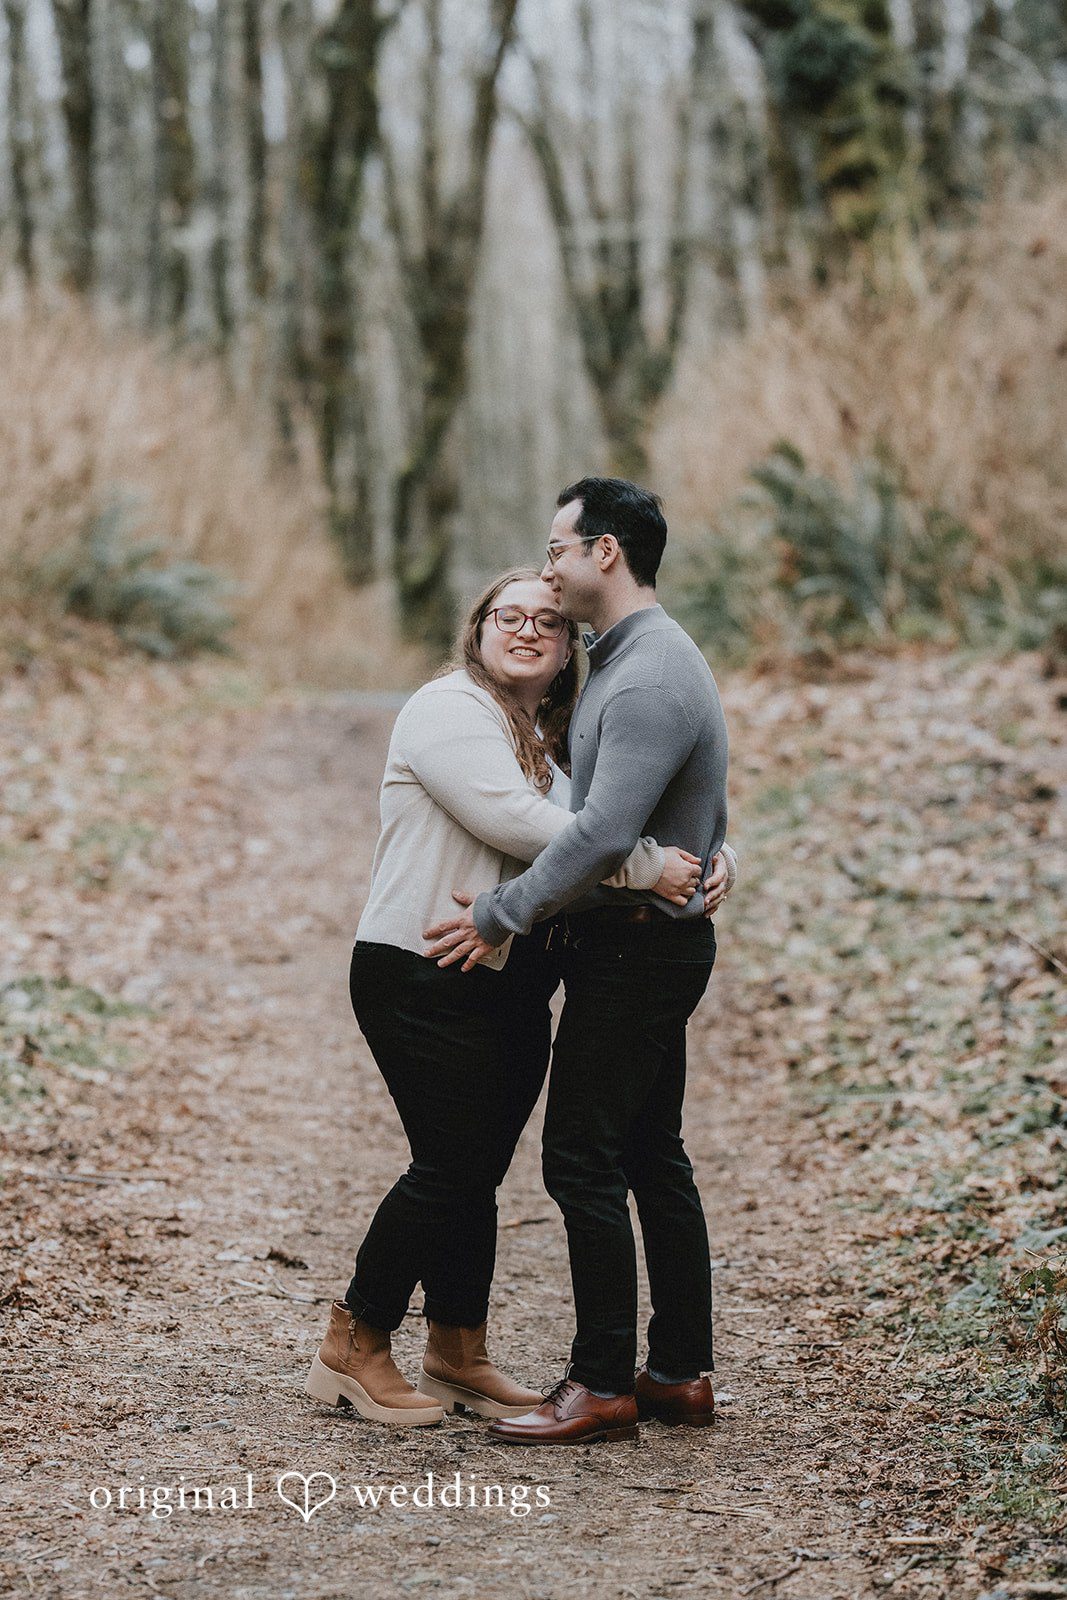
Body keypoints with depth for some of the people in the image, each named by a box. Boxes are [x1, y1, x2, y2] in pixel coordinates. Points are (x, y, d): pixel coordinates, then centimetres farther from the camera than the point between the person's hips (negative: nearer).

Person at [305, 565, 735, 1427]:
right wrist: (644, 865, -24)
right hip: (426, 977, -8)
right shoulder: (449, 709, -10)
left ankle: (458, 1350, 23)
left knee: (477, 1169, 11)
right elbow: (511, 820, -24)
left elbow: (639, 820, 17)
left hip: (513, 987, 8)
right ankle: (354, 1348, 7)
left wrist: (707, 863, -5)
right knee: (451, 1166, -7)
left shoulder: (555, 736, 17)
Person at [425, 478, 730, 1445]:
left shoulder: (650, 682, -20)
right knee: (652, 1157, 13)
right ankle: (682, 1372, 18)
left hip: (635, 948, -11)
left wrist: (501, 915, -18)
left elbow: (602, 835, -26)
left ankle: (605, 1385, -2)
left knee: (583, 1158, -7)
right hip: (657, 940, 11)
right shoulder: (627, 660, 14)